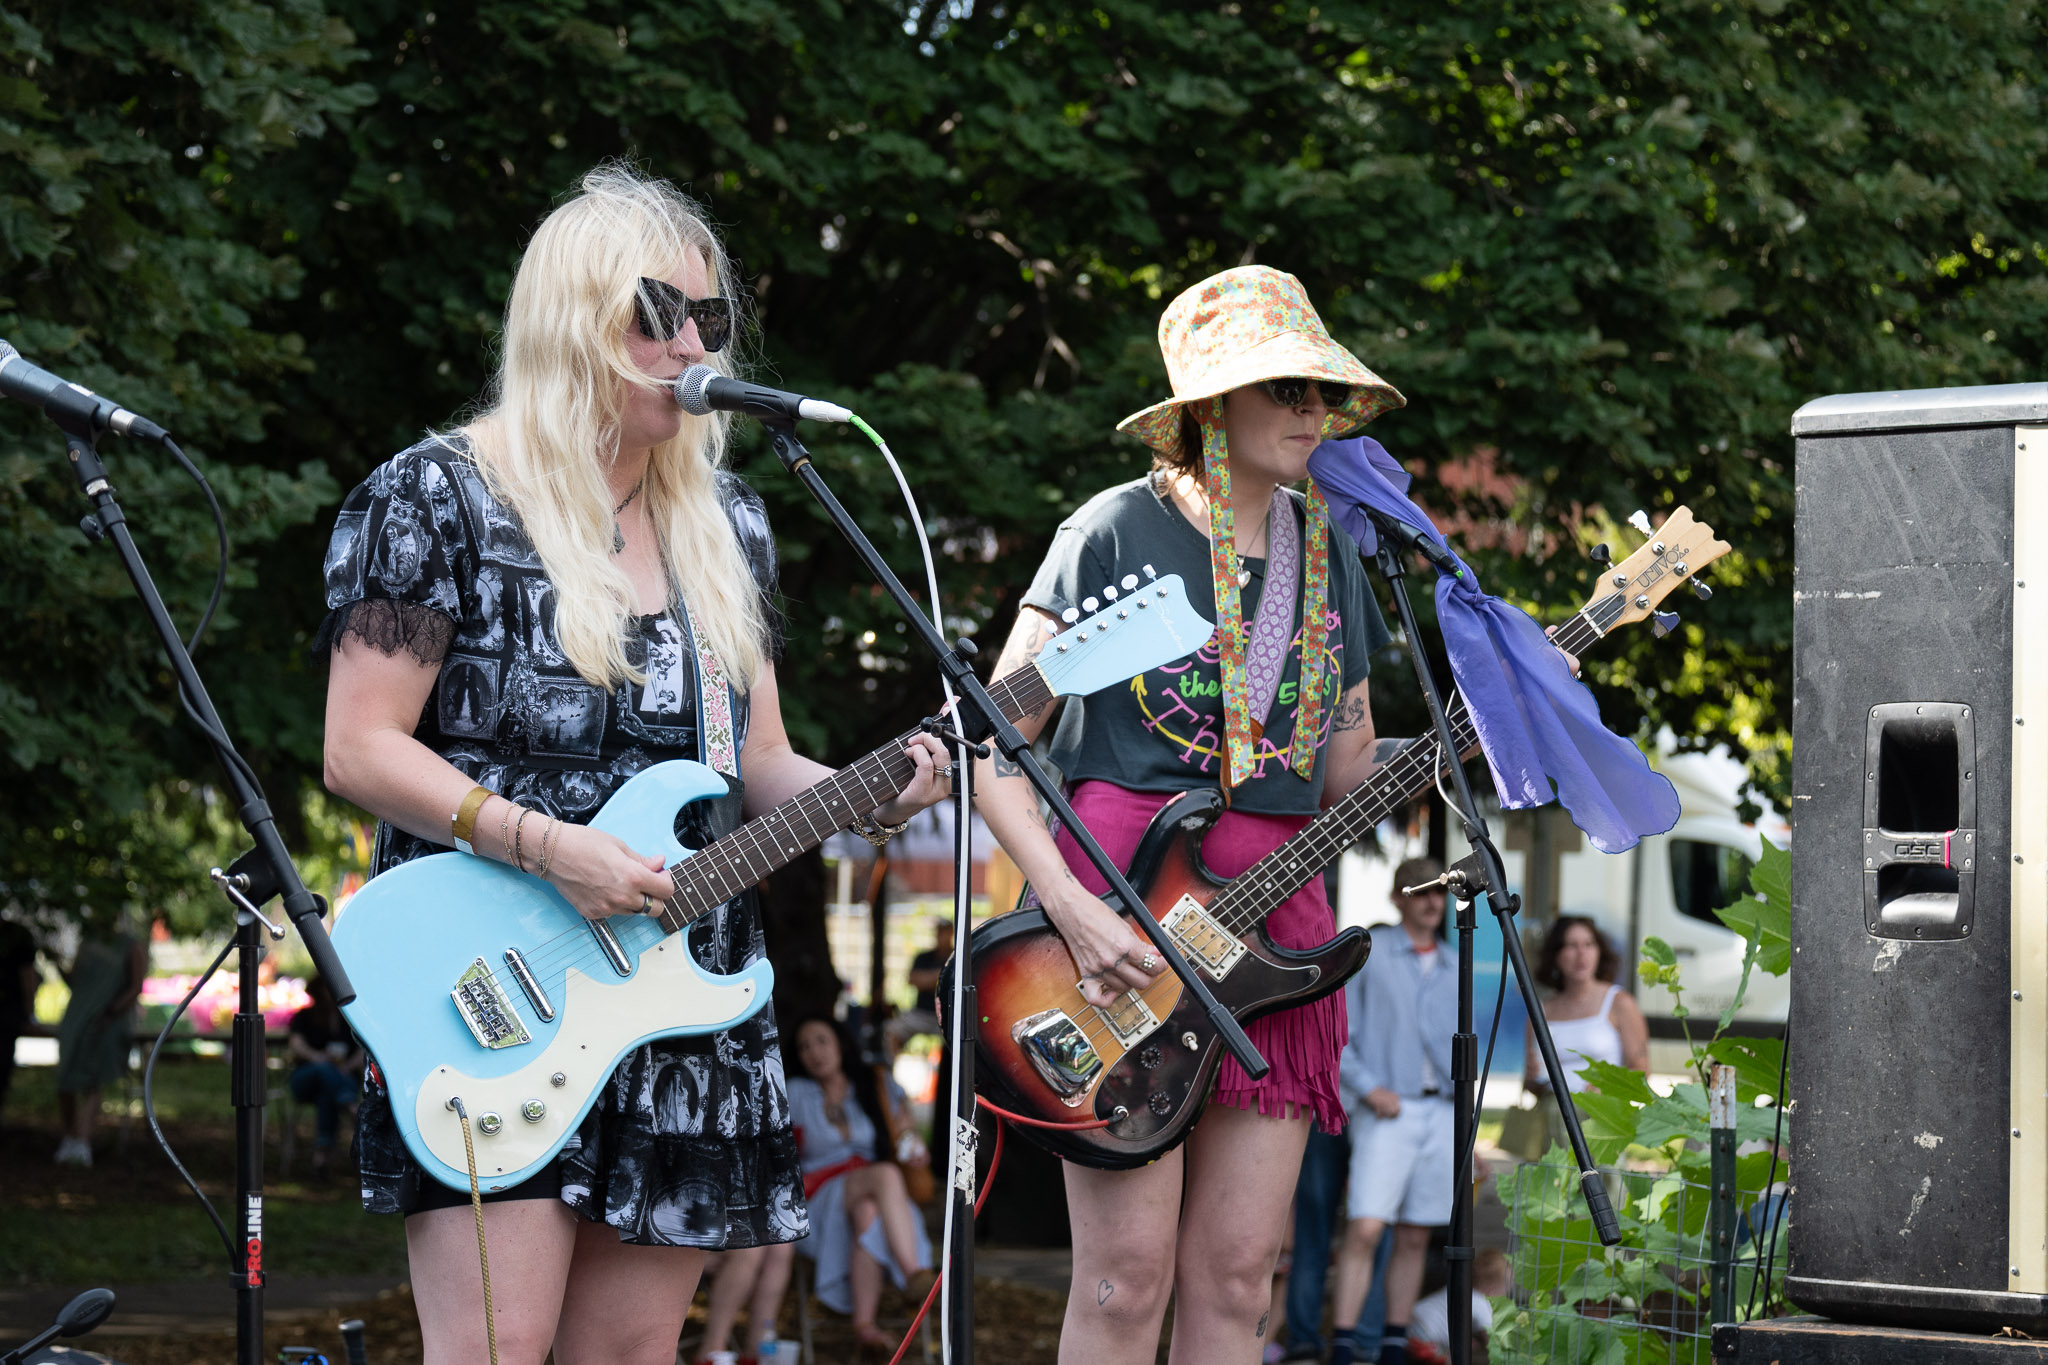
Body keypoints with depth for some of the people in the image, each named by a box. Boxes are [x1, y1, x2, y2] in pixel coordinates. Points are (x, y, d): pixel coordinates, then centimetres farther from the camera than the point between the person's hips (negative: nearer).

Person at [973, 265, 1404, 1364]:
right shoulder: (1118, 533, -4)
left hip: (1272, 913, 5)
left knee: (1236, 1274, 2)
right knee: (1129, 1272, -7)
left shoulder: (1328, 552, 13)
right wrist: (1072, 910, -17)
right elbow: (991, 745, -7)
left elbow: (1350, 771, 18)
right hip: (1122, 902, -5)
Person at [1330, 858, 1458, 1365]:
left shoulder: (1453, 966, 16)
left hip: (1441, 1114, 5)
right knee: (1365, 1229, -14)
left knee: (1414, 1238, 5)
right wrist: (1369, 1088, -14)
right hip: (1387, 1113, -5)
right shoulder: (1369, 953, 1)